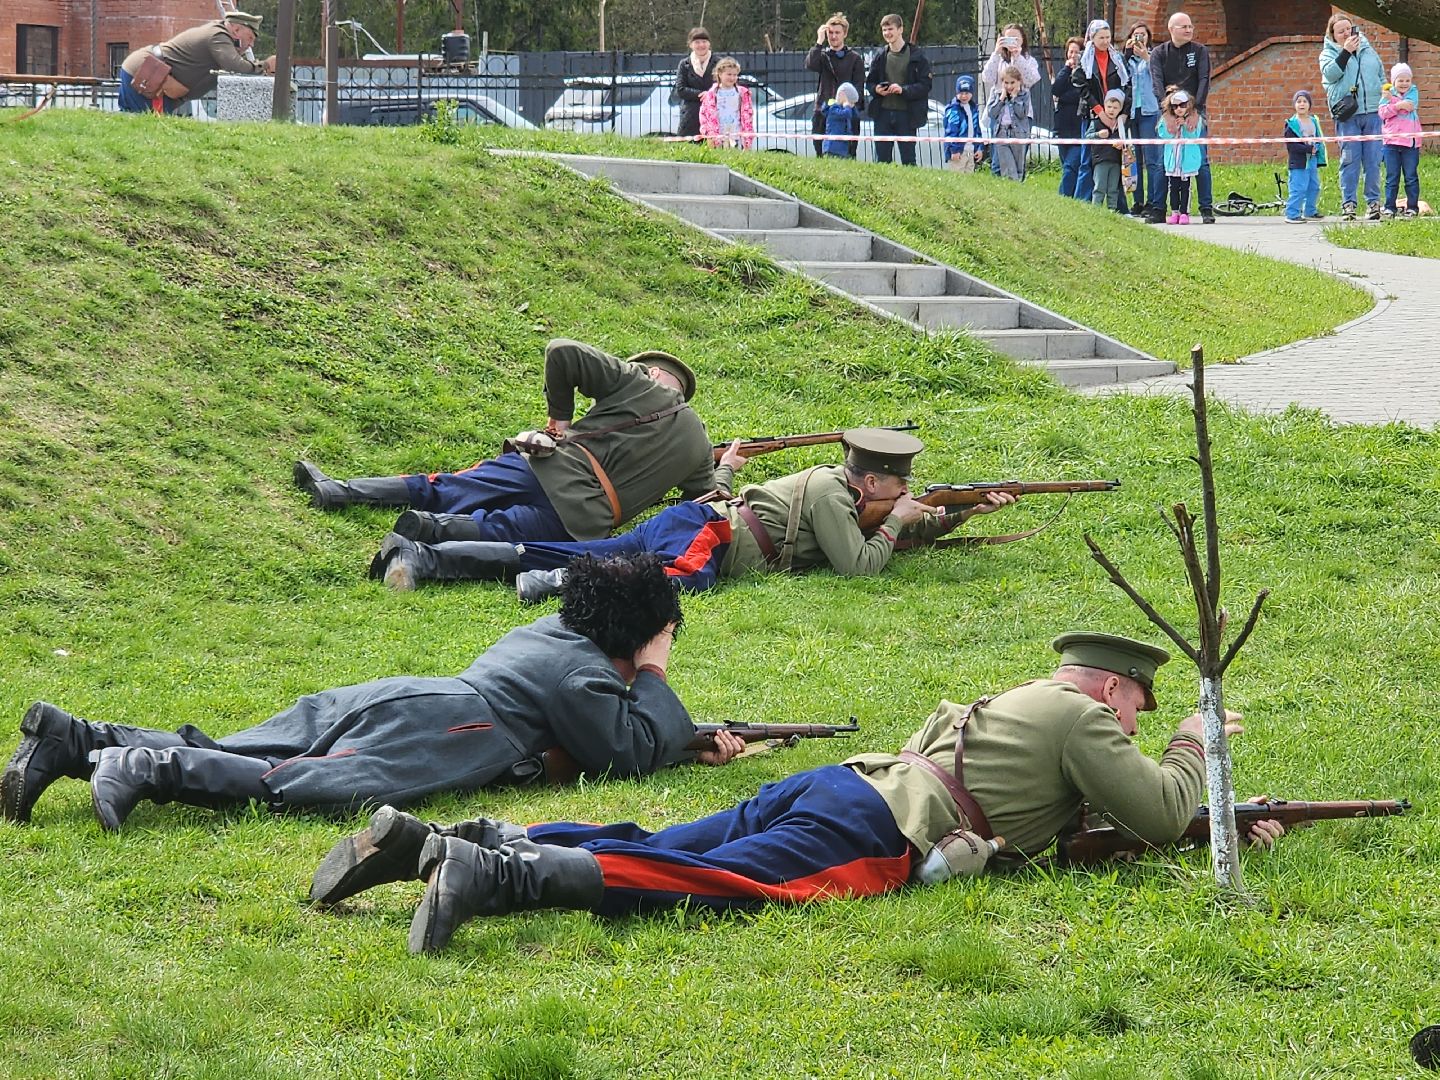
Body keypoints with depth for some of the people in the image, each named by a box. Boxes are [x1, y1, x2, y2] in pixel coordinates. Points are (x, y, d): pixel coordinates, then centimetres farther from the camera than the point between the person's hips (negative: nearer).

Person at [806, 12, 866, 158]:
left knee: (847, 155, -6)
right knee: (822, 154, 2)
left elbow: (858, 87, 2)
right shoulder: (822, 55, 13)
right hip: (823, 112, 2)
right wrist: (819, 42, -9)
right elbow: (810, 65, -9)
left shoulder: (855, 58, 7)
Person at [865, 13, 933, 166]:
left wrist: (904, 90, -19)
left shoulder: (917, 57, -3)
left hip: (906, 114, -4)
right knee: (882, 159, 4)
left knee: (908, 159, 0)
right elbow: (869, 82, 17)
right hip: (883, 113, 4)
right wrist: (876, 89, -6)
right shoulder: (880, 57, 10)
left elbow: (926, 85, -6)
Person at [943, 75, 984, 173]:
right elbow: (951, 131, -13)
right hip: (957, 152, -7)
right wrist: (954, 150, -18)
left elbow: (977, 130, 20)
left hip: (971, 152, 7)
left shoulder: (974, 109, 14)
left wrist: (980, 148, 14)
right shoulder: (953, 109, -8)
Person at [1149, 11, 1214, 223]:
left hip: (1195, 112, 0)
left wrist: (1196, 108, -15)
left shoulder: (1200, 51, 6)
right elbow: (1157, 83, -5)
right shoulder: (1159, 53, 6)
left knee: (1201, 161, -5)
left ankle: (1207, 209, -4)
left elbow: (1204, 80, -3)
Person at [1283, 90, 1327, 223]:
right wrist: (1309, 149, -19)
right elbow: (1291, 145, -15)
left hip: (1312, 161, 7)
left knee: (1314, 187, 14)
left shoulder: (1314, 121, 11)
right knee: (1298, 189, -11)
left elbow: (1319, 140, 18)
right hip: (1299, 162, -7)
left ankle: (1310, 211, 27)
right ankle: (1292, 214, -8)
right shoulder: (1292, 124, -9)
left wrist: (1317, 148, -3)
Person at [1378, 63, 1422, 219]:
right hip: (1391, 141, 1)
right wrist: (1398, 105, -22)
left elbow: (1409, 106, -13)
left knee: (1411, 176, 3)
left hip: (1410, 140, -1)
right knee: (1391, 177, 4)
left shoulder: (1413, 92, 5)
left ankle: (1412, 207, 9)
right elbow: (1383, 113, -8)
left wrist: (1392, 99, -15)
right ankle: (1389, 207, 8)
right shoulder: (1387, 94, 7)